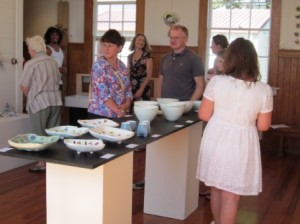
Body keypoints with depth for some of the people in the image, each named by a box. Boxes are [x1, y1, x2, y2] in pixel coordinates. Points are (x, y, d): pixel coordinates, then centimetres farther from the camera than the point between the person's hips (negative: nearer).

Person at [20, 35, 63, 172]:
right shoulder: (53, 62, 8)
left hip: (39, 102, -6)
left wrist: (29, 96, 14)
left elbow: (24, 86, -6)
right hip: (56, 100, 6)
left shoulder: (31, 64, -9)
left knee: (40, 135, 4)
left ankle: (42, 163, 9)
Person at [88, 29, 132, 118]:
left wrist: (126, 106, -10)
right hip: (100, 115, -5)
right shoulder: (98, 66, -9)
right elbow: (103, 94, -17)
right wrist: (119, 111, -20)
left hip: (120, 116, 5)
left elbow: (128, 89, 8)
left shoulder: (122, 66, 8)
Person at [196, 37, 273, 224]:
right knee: (231, 195, 8)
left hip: (216, 140, 2)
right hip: (241, 145, -2)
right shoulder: (264, 90, -10)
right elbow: (263, 126, -3)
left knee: (216, 188, 21)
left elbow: (204, 115, -5)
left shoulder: (216, 82, -11)